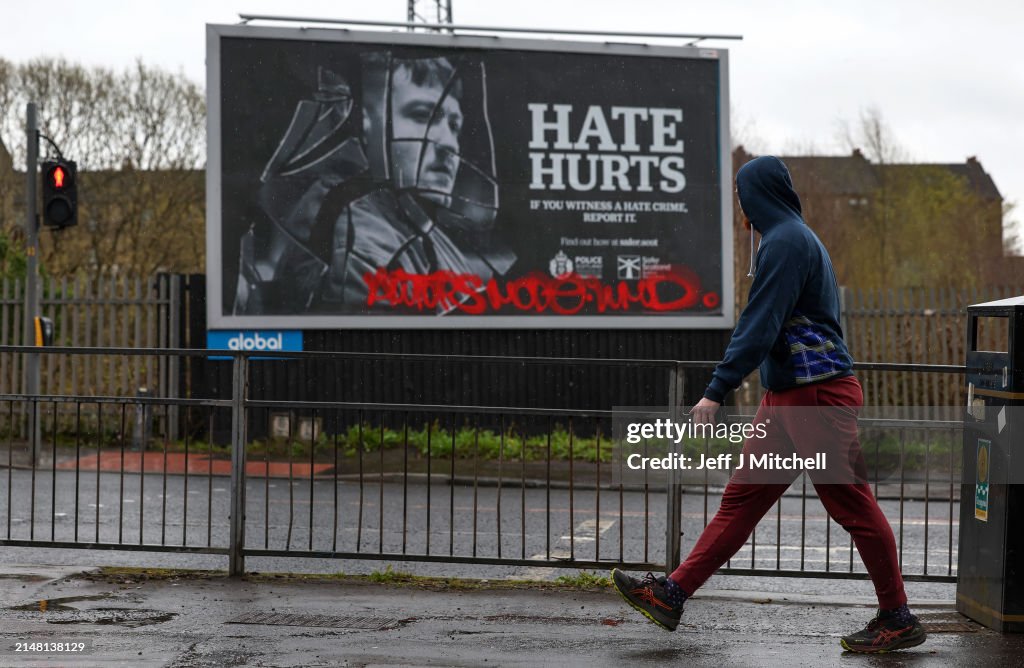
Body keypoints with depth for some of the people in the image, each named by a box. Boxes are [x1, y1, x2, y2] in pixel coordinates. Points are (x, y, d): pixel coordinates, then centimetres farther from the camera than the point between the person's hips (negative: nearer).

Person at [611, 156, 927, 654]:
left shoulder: (785, 242, -13)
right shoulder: (795, 238, 19)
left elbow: (759, 326, -21)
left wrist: (717, 391, -21)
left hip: (819, 395, -10)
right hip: (787, 397, 10)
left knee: (852, 505, -2)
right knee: (741, 496, 7)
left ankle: (898, 620, 7)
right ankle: (673, 594, 7)